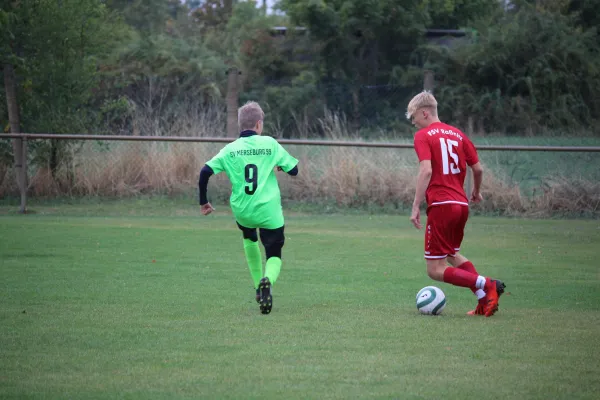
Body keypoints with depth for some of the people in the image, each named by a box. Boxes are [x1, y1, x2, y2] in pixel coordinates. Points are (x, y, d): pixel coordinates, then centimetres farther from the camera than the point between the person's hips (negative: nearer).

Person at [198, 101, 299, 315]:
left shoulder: (230, 149, 2)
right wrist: (279, 166, 27)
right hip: (269, 211, -2)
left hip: (242, 211, 2)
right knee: (274, 255, 8)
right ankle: (268, 280, -27)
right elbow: (294, 169, 4)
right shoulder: (270, 144, 0)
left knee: (249, 239, 35)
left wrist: (203, 201, 6)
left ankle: (258, 286, 31)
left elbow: (205, 172, -6)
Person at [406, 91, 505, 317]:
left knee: (435, 270, -1)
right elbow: (477, 169, 15)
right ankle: (485, 300, 12)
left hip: (440, 205, -7)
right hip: (462, 204, 7)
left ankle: (486, 285, -17)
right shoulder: (457, 134, 14)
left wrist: (416, 207, -17)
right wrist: (476, 192, 34)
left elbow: (426, 171, -17)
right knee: (452, 255, 28)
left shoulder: (422, 136, -3)